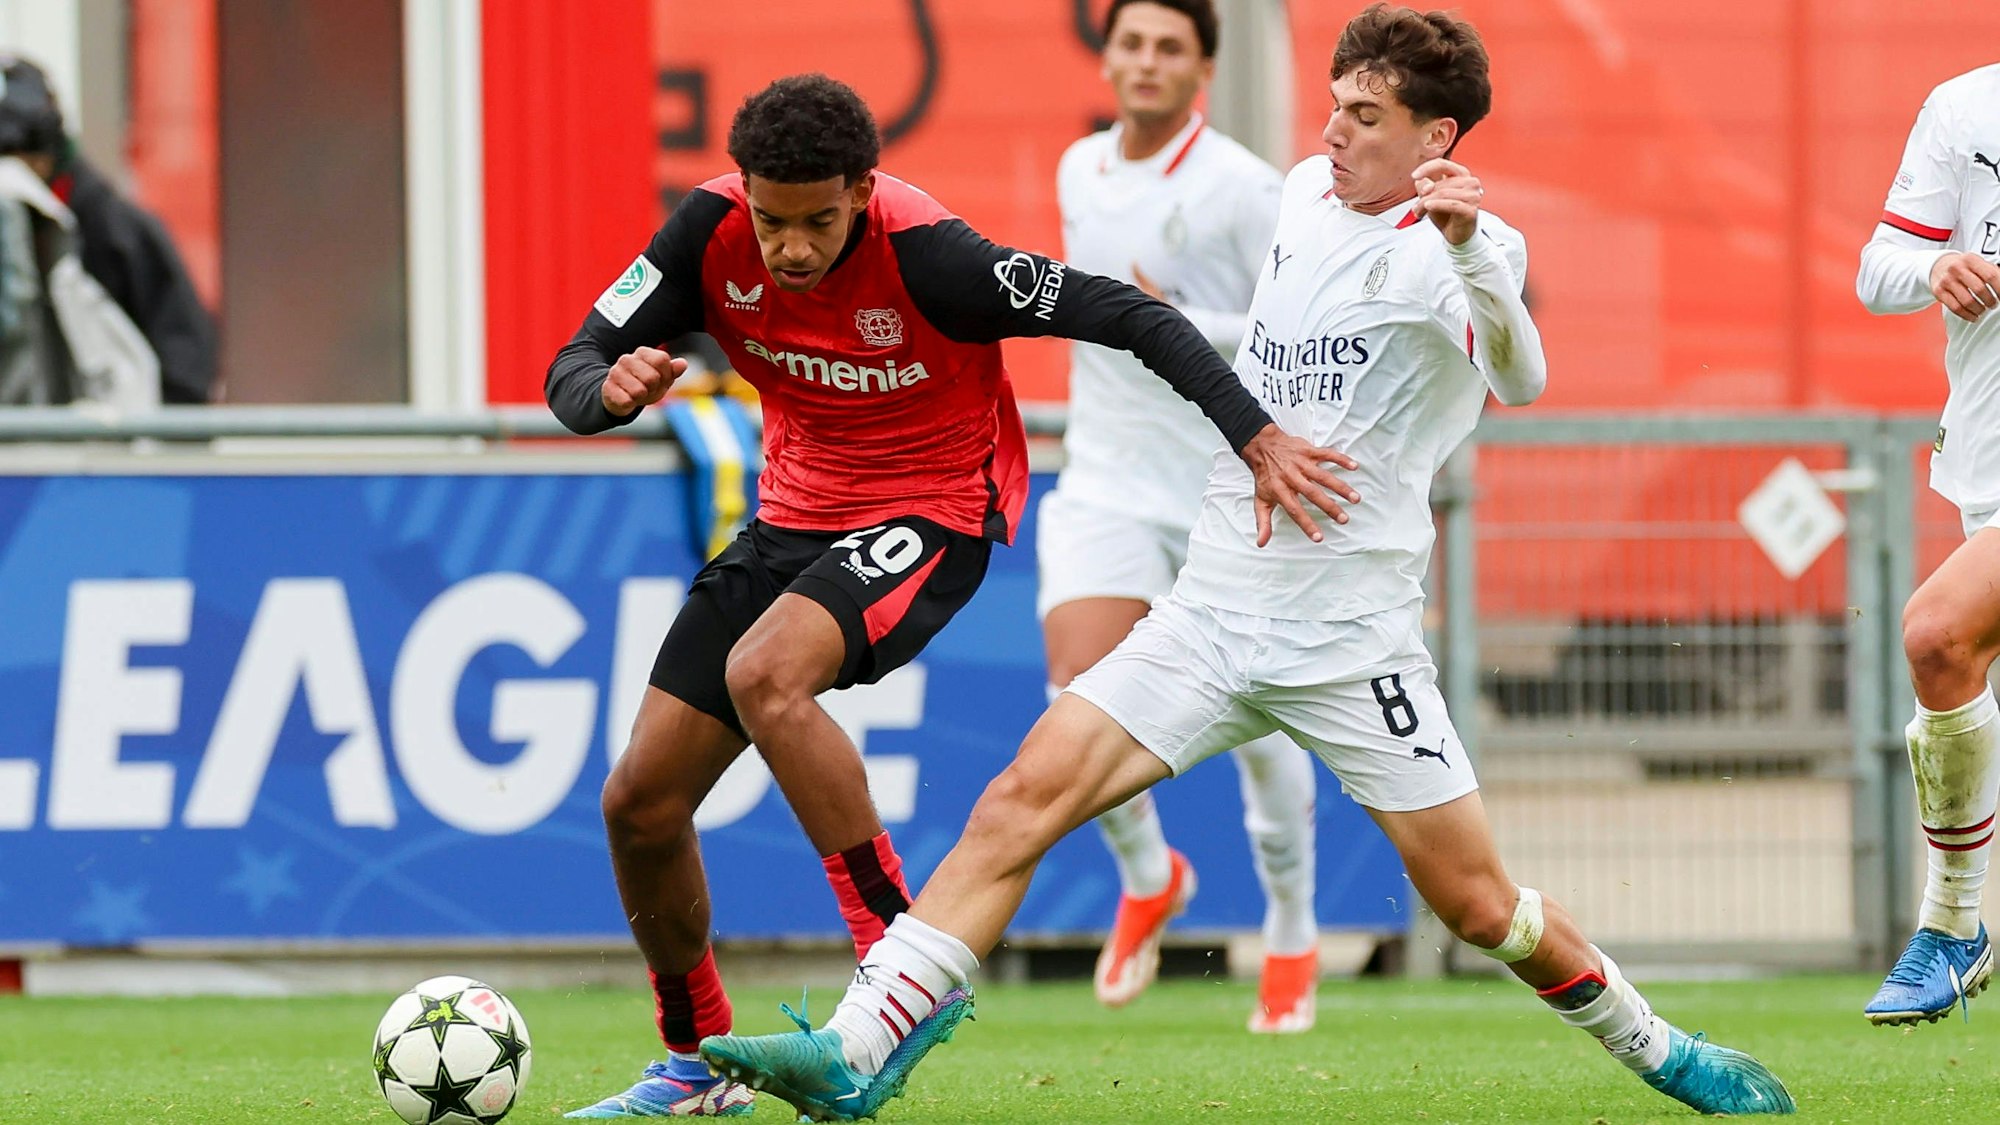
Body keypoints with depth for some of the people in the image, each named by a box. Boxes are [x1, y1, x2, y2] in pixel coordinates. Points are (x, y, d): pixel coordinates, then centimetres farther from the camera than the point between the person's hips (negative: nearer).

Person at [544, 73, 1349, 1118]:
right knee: (639, 801, 0)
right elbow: (573, 372, -8)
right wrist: (611, 389, -33)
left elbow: (1127, 314, -24)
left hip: (931, 515, -6)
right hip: (795, 516, 6)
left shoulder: (927, 256, -27)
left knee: (763, 675, -35)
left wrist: (1257, 437, -31)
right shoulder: (714, 229, -13)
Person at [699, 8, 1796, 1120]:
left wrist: (1471, 244, -51)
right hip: (1211, 615, 5)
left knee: (1480, 907, -1)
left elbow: (1517, 378, -36)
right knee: (1027, 794, -12)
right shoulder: (1308, 192, 9)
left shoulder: (1457, 250, -13)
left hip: (1354, 640, -5)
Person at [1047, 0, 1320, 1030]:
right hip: (1106, 490, 3)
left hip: (1228, 492, -3)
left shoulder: (1243, 189, -12)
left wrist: (1188, 329, -23)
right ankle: (1147, 876, 13)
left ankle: (1292, 935, 29)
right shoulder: (1080, 171, 7)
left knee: (1256, 727, 7)